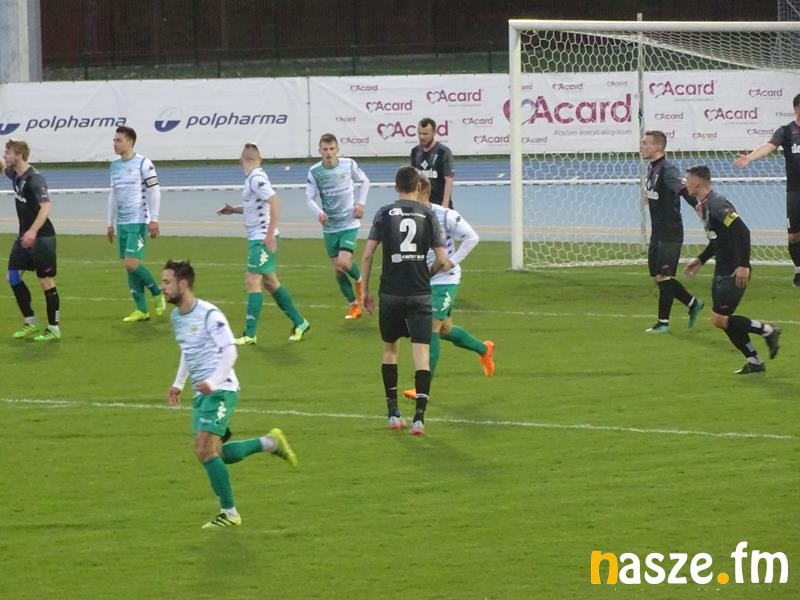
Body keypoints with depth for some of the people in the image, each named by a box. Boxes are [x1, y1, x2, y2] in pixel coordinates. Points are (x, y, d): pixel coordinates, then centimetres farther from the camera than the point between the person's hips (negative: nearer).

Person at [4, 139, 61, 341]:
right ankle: (30, 324, 16)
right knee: (13, 277, 7)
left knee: (46, 282, -3)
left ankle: (54, 330, 5)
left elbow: (46, 207, -33)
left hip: (41, 238, -9)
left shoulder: (34, 178, -21)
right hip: (24, 236, 9)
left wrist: (33, 231, -45)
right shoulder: (14, 174, 5)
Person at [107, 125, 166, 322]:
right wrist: (110, 224, 19)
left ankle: (157, 294, 5)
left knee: (132, 263, -16)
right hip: (122, 223, 7)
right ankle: (141, 310, 8)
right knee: (128, 266, 4)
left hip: (138, 222, -7)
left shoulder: (143, 164, -7)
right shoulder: (115, 166, 14)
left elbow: (154, 191, -8)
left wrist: (153, 220, -13)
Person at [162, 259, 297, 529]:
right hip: (201, 393, 9)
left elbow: (229, 351, -17)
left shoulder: (209, 314, -15)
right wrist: (178, 383, 20)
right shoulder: (176, 317, 11)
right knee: (213, 453, 7)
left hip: (220, 390, -9)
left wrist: (212, 382, -26)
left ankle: (229, 513, -8)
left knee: (206, 450, -17)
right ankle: (270, 442, 23)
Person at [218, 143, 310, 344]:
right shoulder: (253, 178, 12)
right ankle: (299, 323, 24)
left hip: (263, 239, -10)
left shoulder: (256, 178, -17)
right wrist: (235, 210, 23)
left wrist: (270, 233, -28)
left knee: (252, 282, -10)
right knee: (269, 282, 16)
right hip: (257, 238, 10)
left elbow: (275, 202, -26)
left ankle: (250, 334, -9)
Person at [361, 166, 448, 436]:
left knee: (390, 348, 18)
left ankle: (393, 413, 18)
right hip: (420, 293, -1)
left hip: (390, 292, 1)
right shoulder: (428, 215, 1)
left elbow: (367, 254, -3)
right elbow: (442, 260, -1)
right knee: (421, 353, -3)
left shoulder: (385, 213, 1)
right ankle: (419, 416, -15)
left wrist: (365, 290, 6)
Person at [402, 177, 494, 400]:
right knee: (445, 330, 17)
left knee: (432, 328, -14)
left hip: (444, 279, -7)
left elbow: (472, 237, -11)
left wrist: (452, 261, -17)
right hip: (422, 280, 7)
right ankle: (484, 349, 44)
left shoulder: (445, 216, -16)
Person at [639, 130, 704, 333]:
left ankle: (663, 322, 5)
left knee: (663, 276, -4)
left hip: (670, 233, -9)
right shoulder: (652, 169, 11)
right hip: (658, 233, 9)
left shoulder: (667, 169, -18)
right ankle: (693, 303, 25)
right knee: (657, 276, 12)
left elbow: (681, 189, -35)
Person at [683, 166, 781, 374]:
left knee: (719, 319, -11)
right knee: (724, 320, 10)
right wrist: (701, 260, 23)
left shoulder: (717, 205, -19)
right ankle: (754, 361, 17)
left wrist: (743, 265, -29)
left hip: (735, 273, -10)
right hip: (722, 270, 10)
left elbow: (742, 232, -27)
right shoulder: (703, 206, 12)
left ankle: (767, 331, 2)